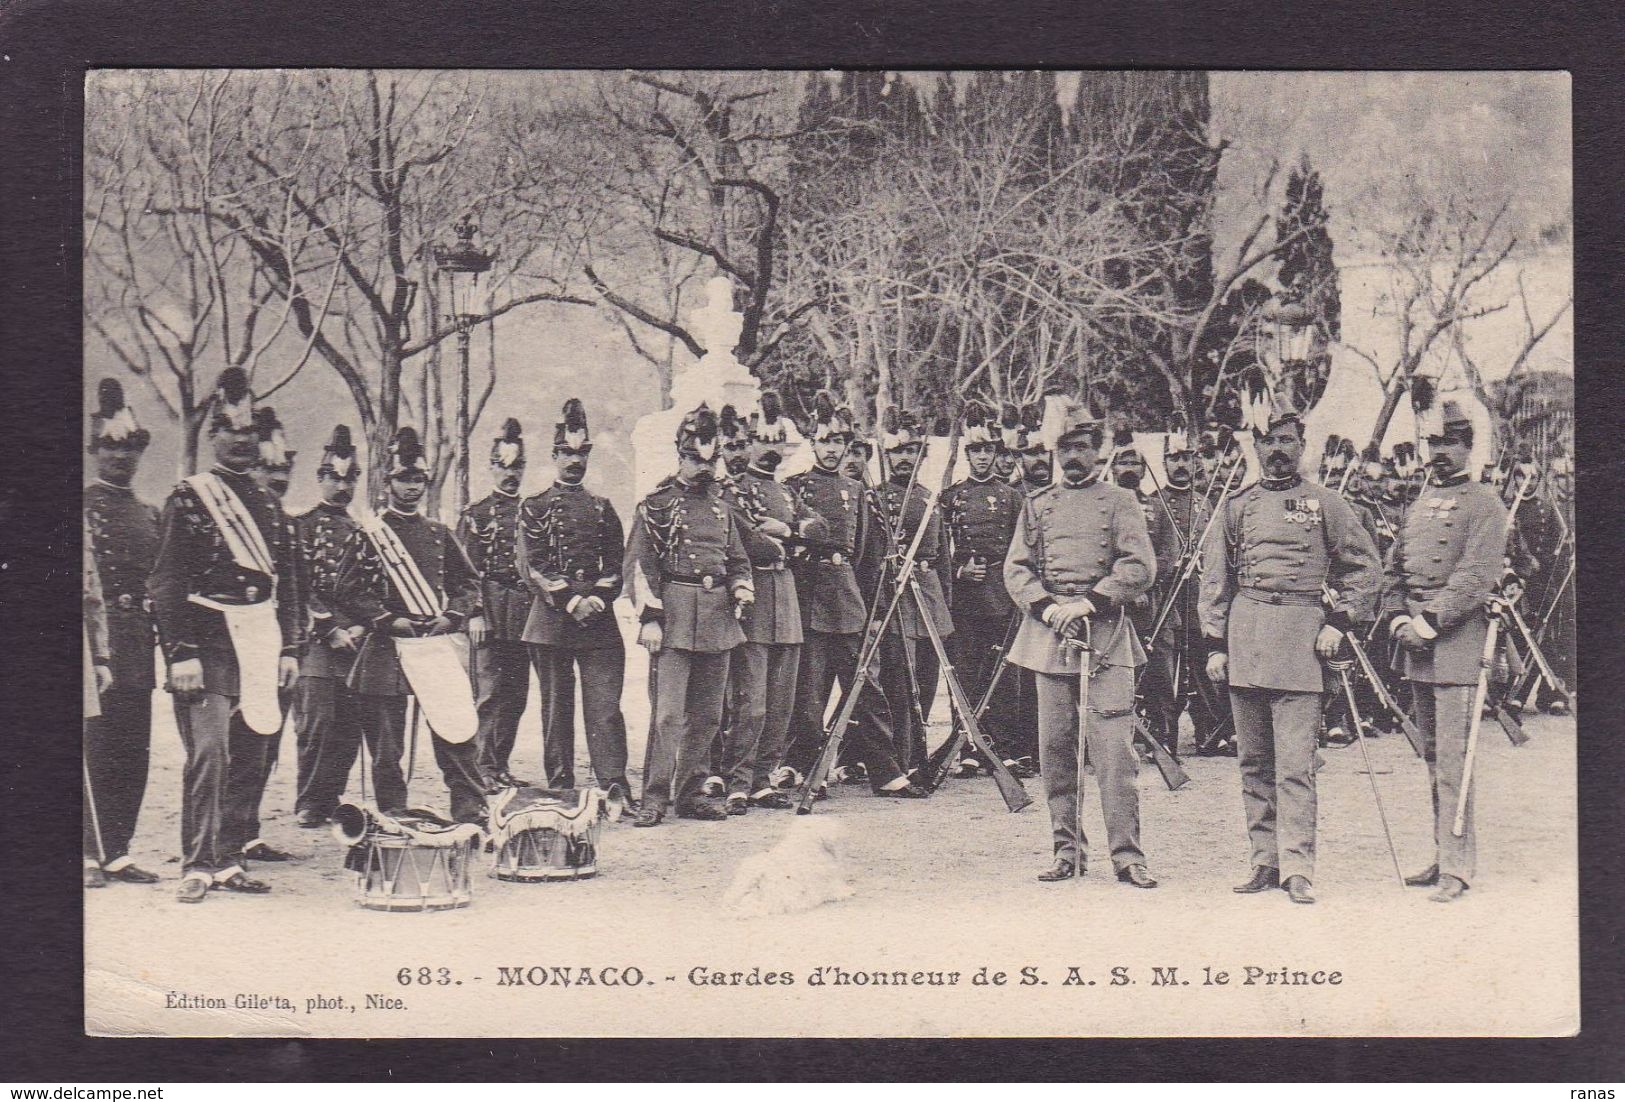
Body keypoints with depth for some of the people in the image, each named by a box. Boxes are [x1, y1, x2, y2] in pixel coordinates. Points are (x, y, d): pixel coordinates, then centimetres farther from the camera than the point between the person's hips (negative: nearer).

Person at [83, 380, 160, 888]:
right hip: (96, 640, -6)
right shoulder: (81, 507, -1)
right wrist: (94, 648, -16)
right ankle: (91, 855, -2)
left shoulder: (149, 515, 18)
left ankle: (117, 851, 13)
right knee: (96, 746, -7)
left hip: (138, 649, 6)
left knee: (134, 752, 7)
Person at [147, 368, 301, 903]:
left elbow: (286, 583, 18)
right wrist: (181, 653, -14)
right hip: (209, 645, -6)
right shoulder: (188, 499, -2)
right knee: (208, 751, -13)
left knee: (249, 755, 7)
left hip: (258, 649, 6)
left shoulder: (268, 504, 15)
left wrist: (288, 649, 12)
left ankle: (229, 861, 15)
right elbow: (167, 583, -7)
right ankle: (197, 866, -8)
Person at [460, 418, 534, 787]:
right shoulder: (475, 515, 3)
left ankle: (500, 765, 13)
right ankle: (486, 768, -7)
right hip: (487, 615, -5)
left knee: (516, 694, 5)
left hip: (523, 617, 5)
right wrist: (473, 614, -12)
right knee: (489, 693, -8)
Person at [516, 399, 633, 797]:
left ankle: (615, 787, -12)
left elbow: (616, 566, 11)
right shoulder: (535, 507, 5)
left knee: (605, 705, -7)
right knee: (556, 708, 3)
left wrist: (596, 599, -7)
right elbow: (532, 569, -4)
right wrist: (572, 602, -14)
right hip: (551, 620, -2)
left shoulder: (603, 508, 15)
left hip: (599, 618, 2)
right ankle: (559, 789, 9)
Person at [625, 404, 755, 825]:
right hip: (674, 616, -6)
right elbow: (638, 565, -4)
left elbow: (739, 561, 25)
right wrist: (649, 617, -12)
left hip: (718, 618, 6)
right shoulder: (656, 504, 0)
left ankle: (691, 793, 16)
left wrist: (741, 588, 4)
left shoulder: (722, 507, 17)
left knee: (707, 714, 8)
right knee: (668, 712, -10)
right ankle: (654, 798, -6)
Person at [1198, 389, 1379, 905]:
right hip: (1244, 637, 3)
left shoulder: (1324, 503, 6)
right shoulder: (1237, 506, 13)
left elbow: (1363, 566, 10)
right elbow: (1215, 577, 14)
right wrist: (1215, 644, 8)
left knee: (1295, 763, -8)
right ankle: (1264, 860, 13)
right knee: (1254, 761, 7)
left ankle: (1297, 867, -8)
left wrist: (1340, 623, -1)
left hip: (1301, 632, -3)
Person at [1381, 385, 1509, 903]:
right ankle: (1443, 854, 19)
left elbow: (1475, 577, -13)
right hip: (1416, 645, 7)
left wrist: (1430, 622, -17)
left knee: (1452, 757, -9)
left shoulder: (1484, 503, -4)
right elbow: (1395, 569, 18)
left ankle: (1457, 866, -7)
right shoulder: (1421, 504, 18)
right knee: (1432, 754, 11)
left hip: (1457, 642, -7)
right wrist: (1398, 618, 1)